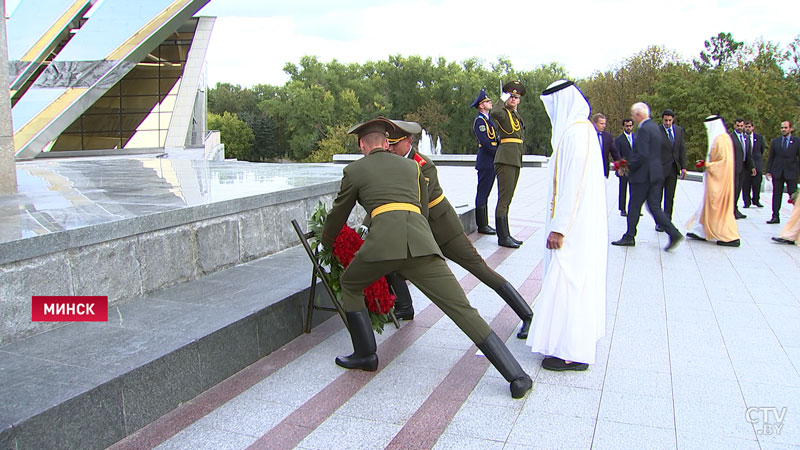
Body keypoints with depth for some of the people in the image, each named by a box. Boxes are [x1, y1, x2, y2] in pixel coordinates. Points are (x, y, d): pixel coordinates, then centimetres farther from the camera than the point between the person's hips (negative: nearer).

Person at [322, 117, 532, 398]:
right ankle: (517, 376, -5)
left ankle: (365, 354, 26)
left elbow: (337, 216, 32)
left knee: (350, 285, 28)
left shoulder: (354, 170, 22)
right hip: (422, 242, 3)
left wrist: (326, 243, 53)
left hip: (383, 240, -2)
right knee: (462, 309, 2)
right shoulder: (411, 166, 31)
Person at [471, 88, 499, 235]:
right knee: (482, 194, -5)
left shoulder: (488, 120, 20)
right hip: (485, 162, -10)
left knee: (485, 194, 13)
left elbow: (495, 139, 20)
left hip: (491, 162, 10)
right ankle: (481, 225, -1)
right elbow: (485, 142, -19)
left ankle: (484, 223, 19)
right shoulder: (479, 120, -11)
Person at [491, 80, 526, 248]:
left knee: (507, 199, 13)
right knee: (504, 198, -9)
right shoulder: (503, 113, -6)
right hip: (505, 158, -9)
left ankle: (506, 234, 18)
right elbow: (494, 114, -30)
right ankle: (503, 236, -6)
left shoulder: (517, 116, 21)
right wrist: (502, 100, -15)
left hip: (516, 159, 9)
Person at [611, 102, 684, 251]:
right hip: (656, 174, 9)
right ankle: (674, 234, -2)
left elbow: (642, 155, -23)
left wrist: (629, 166, -9)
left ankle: (629, 237, 14)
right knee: (655, 207, 8)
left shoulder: (644, 129, -16)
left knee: (634, 206, 4)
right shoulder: (656, 128, 14)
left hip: (643, 175, -9)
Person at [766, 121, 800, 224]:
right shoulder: (775, 141, 10)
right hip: (777, 172, 2)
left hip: (791, 173, -2)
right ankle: (775, 216, 4)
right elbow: (770, 158, 10)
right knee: (776, 194, 2)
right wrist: (768, 171, 3)